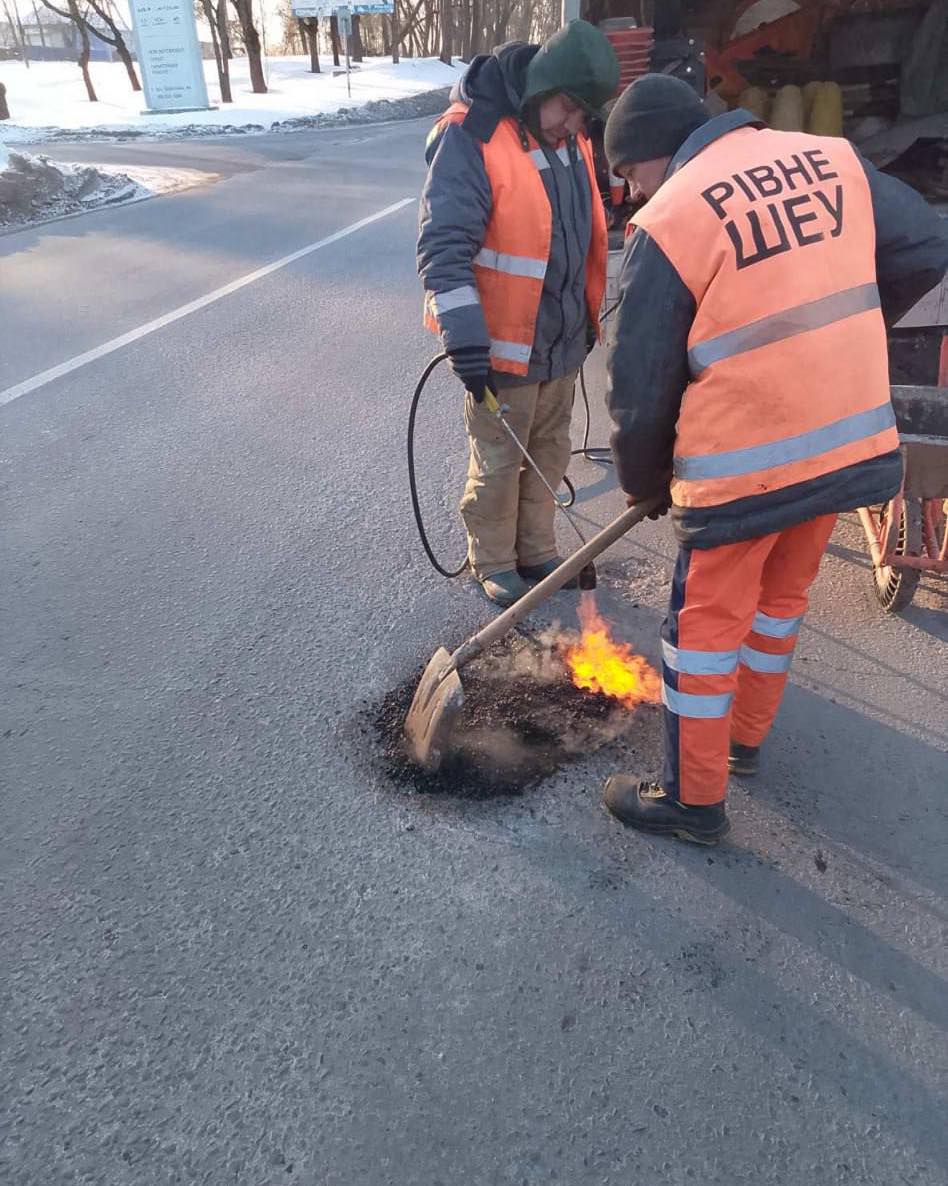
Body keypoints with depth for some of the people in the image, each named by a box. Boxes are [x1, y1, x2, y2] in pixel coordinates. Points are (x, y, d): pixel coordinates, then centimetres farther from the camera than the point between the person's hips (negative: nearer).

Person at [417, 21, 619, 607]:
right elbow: (443, 246, -23)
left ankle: (537, 552, 35)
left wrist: (590, 316, 22)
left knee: (550, 452, 17)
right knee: (499, 463, 5)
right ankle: (494, 564, 25)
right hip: (502, 346, -8)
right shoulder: (471, 137, -17)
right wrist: (466, 338, -29)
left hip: (561, 340, 8)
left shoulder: (570, 138, 8)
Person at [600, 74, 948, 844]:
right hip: (854, 438, 7)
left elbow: (641, 385, -7)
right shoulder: (833, 159, 7)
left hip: (746, 458, -6)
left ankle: (694, 800, 21)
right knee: (782, 594, 23)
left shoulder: (669, 220, -9)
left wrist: (643, 481, 9)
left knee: (707, 621, 8)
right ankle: (746, 736, 43)